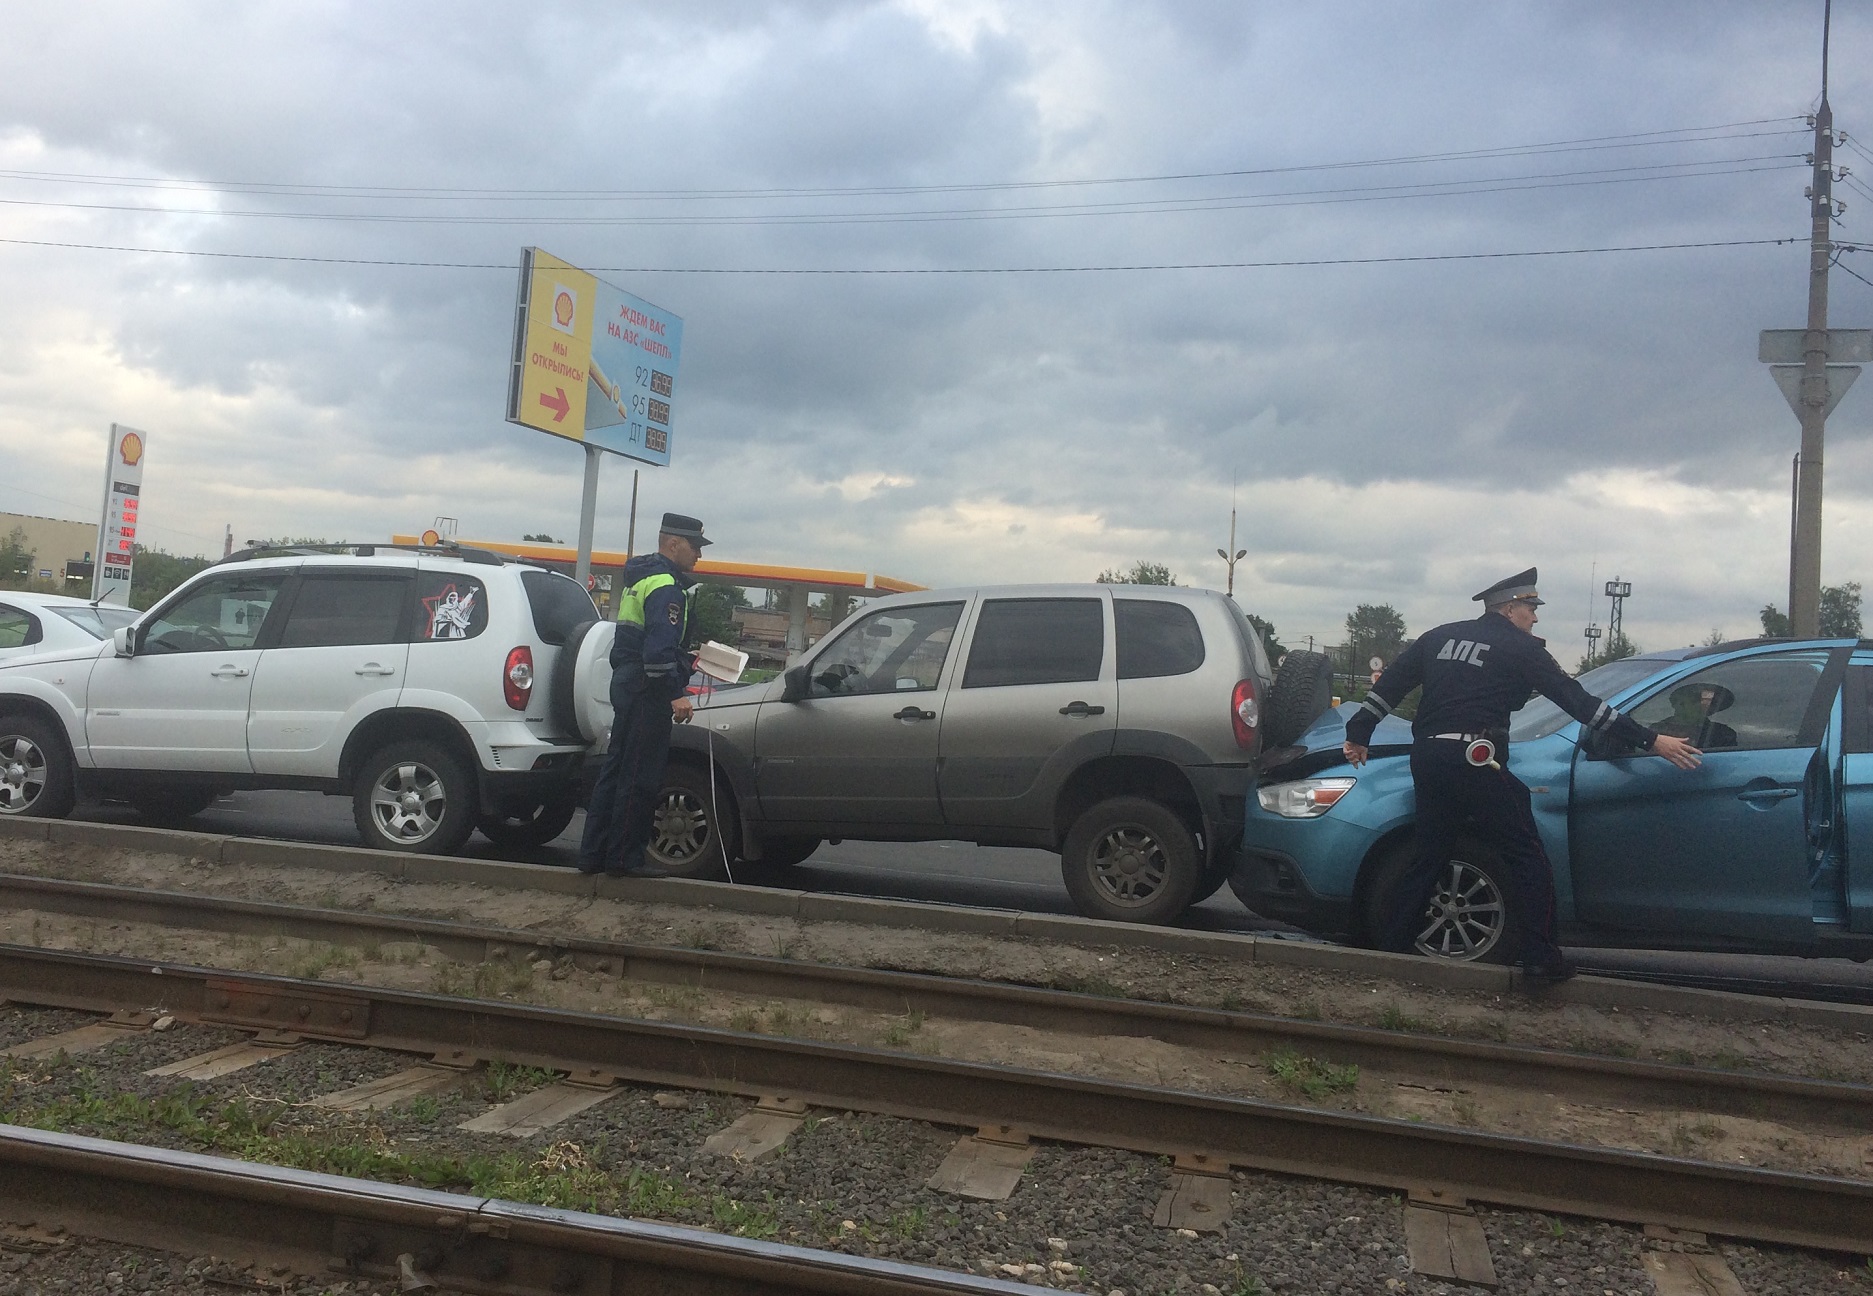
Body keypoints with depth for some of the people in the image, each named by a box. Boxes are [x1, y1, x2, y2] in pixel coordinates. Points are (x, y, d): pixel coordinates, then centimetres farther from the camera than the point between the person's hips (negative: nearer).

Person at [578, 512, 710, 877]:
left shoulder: (640, 577, 20)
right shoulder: (665, 585, -14)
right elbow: (660, 647, -23)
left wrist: (684, 662, 25)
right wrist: (676, 694, -24)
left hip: (627, 683, 11)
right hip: (648, 691, -10)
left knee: (616, 769, 12)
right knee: (640, 778, -5)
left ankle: (594, 853, 16)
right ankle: (624, 858, -1)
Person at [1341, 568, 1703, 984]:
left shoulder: (1441, 637, 19)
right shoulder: (1520, 648, 2)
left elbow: (1390, 682, 18)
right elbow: (1578, 701, -1)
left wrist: (1358, 733, 26)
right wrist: (1650, 740, 0)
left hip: (1427, 758, 6)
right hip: (1474, 759, -6)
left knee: (1429, 857, 16)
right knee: (1526, 857, 2)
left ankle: (1390, 946, 16)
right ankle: (1541, 959, -1)